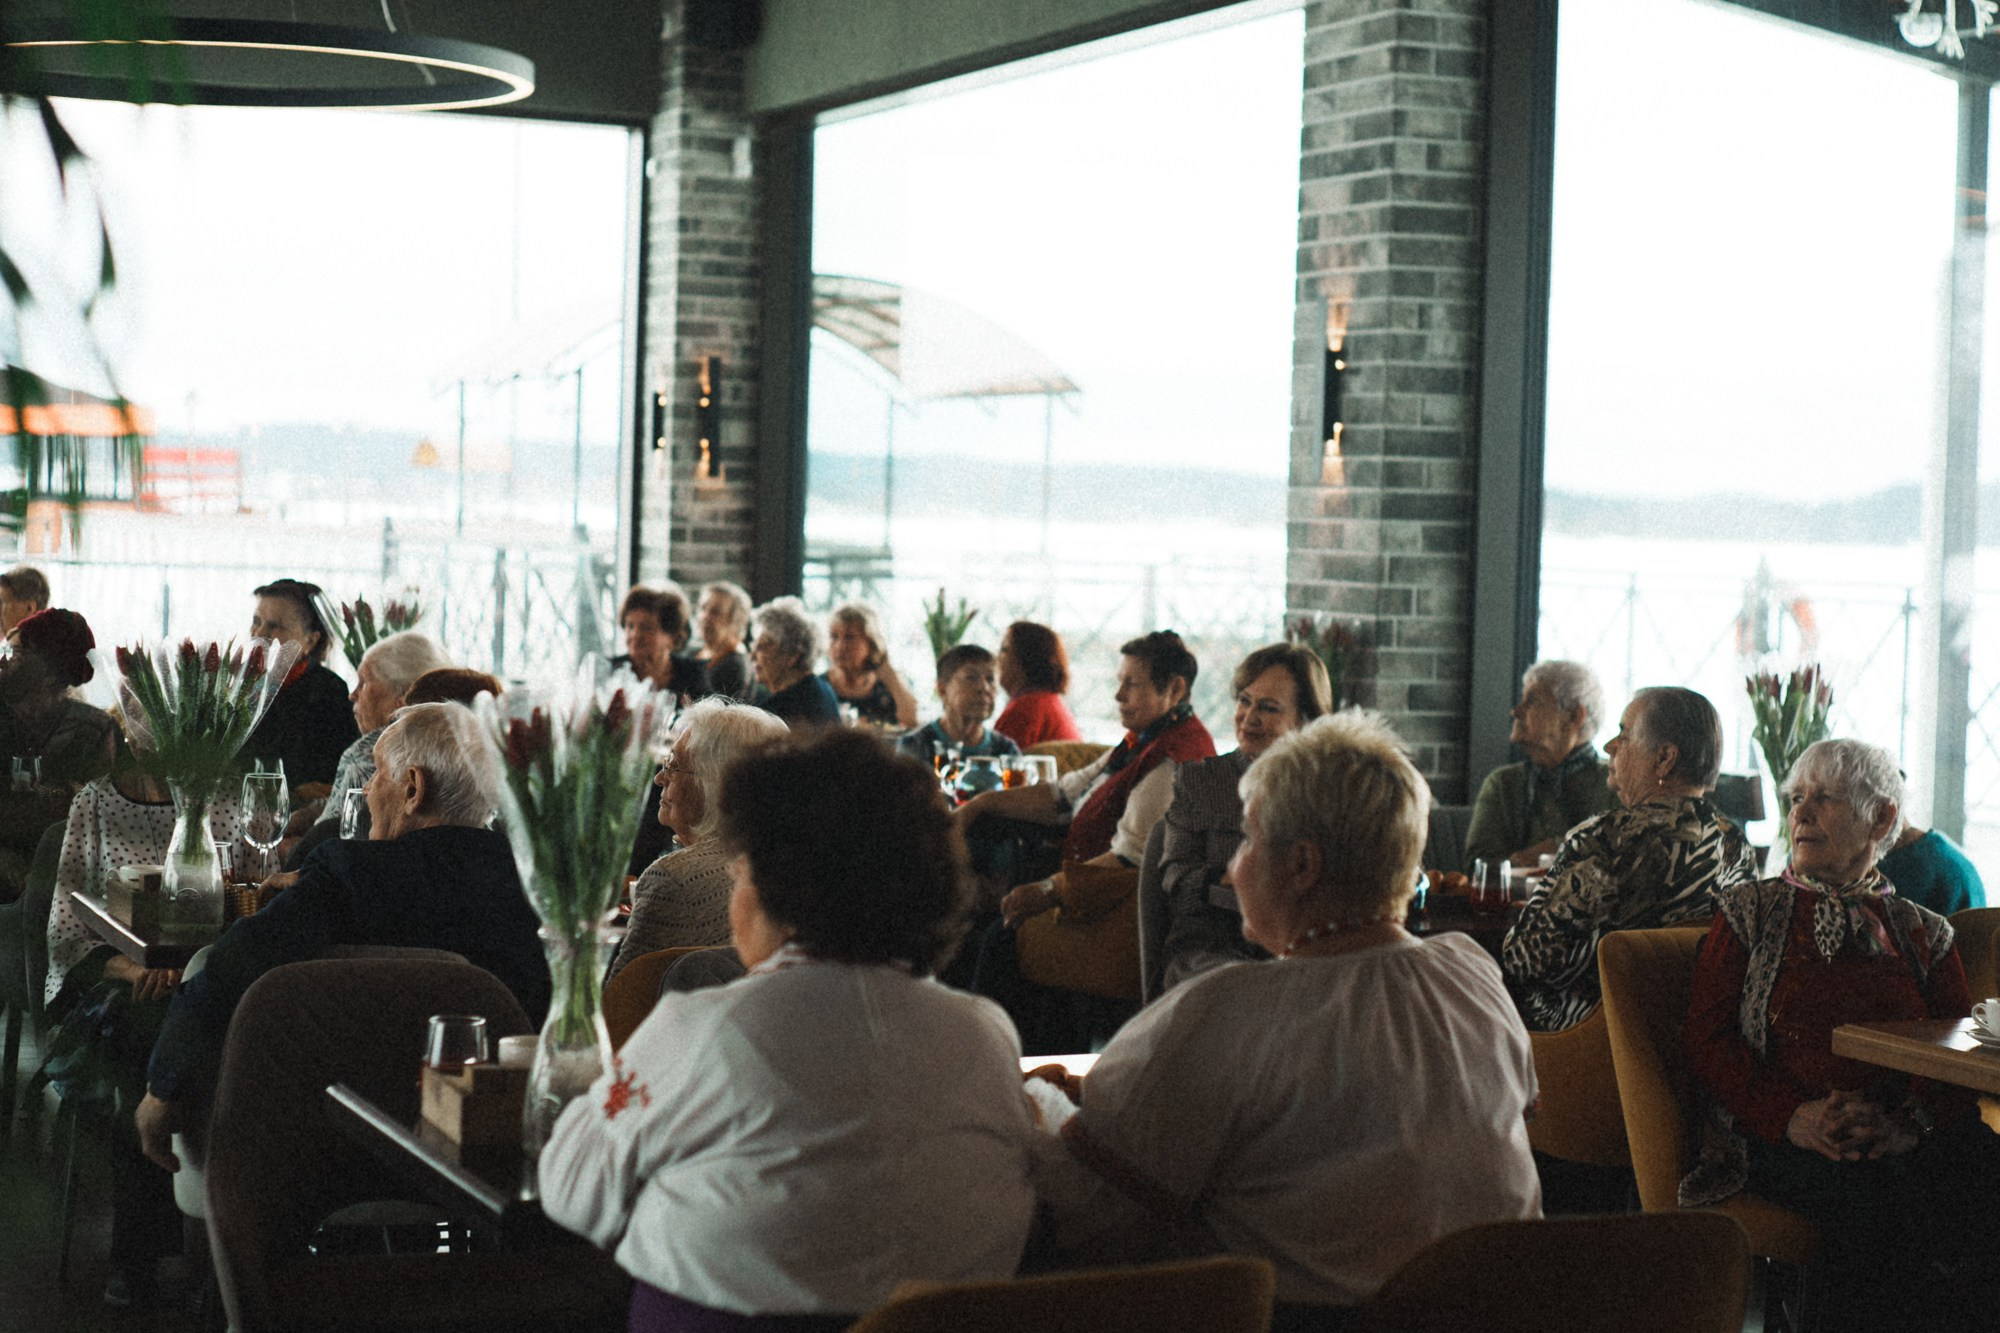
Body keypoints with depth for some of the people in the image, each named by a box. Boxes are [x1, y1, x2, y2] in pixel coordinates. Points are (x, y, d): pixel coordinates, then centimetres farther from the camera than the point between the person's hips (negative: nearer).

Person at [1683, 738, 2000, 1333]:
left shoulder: (1923, 933, 21)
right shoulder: (1751, 911, 16)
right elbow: (1706, 1038, 7)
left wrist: (1908, 1123, -12)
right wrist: (1793, 1117, -11)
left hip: (1908, 1141, 2)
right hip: (1781, 1139, -2)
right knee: (1872, 1198, -35)